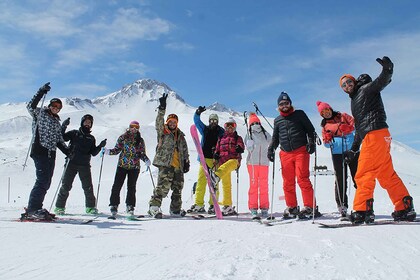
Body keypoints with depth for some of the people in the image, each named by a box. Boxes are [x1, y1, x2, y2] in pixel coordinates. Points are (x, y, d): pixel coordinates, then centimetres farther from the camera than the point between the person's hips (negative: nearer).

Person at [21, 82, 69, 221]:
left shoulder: (57, 122, 24)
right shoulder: (40, 113, 8)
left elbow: (59, 141, 22)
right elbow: (30, 106, -14)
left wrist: (68, 152, 11)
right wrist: (41, 92, -20)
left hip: (51, 154, 7)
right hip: (39, 151, -7)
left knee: (46, 183, 3)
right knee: (43, 179, -17)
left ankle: (36, 209, 8)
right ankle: (31, 210, -15)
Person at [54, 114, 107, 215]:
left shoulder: (91, 138, 17)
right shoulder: (74, 133, 9)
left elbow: (93, 153, 12)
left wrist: (100, 146, -3)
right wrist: (63, 127, -12)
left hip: (85, 165, 2)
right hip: (72, 163, -2)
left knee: (88, 186, 0)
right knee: (66, 185, -1)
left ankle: (90, 207, 12)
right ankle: (59, 207, 9)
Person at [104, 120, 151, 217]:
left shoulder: (140, 140, 8)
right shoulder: (123, 137, 5)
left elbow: (142, 154, 9)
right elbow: (117, 149, 6)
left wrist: (146, 160, -10)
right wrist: (107, 151, -10)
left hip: (134, 166, 1)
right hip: (122, 165, 0)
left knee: (131, 187, 4)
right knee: (117, 185, -5)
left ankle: (130, 206, 16)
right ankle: (114, 205, 5)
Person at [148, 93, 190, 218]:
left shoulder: (180, 135, 20)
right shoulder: (162, 132, 6)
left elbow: (185, 150, 22)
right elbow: (159, 121, -13)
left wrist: (186, 162, 13)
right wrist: (162, 108, -25)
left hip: (178, 166, 6)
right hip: (165, 163, -6)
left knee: (178, 188, 10)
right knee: (163, 186, -19)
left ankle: (175, 209, 23)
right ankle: (154, 206, -14)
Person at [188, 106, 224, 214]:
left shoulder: (221, 132, 10)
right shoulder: (205, 129, 17)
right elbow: (196, 121, 15)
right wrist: (198, 112, -4)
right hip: (204, 158, 2)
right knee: (201, 181, -3)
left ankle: (213, 204, 3)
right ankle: (199, 204, -1)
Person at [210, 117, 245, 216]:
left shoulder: (238, 138, 18)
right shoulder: (221, 138, 25)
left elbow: (241, 146, 0)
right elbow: (217, 150, 24)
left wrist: (240, 148, -23)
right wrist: (216, 155, 2)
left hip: (233, 160, -3)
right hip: (222, 161, 3)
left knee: (226, 166, -40)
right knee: (226, 185, 1)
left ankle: (216, 176, -69)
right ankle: (228, 207, 5)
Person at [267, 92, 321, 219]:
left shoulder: (299, 114, 10)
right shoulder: (277, 120, 19)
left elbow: (310, 129, 9)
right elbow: (275, 138, 24)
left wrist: (311, 142, -5)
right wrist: (271, 149, 9)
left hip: (301, 151, -4)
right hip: (285, 154, 4)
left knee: (302, 179, -13)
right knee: (288, 182, 3)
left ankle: (310, 207, -7)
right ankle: (292, 207, 13)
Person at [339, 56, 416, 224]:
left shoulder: (366, 89, 5)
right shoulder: (355, 101, 28)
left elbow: (382, 82, -16)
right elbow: (359, 128, 29)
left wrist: (387, 70, -38)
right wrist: (353, 149, 27)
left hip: (375, 134, -9)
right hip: (370, 137, 9)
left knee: (364, 174, -11)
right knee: (387, 175, 10)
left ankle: (362, 211, -12)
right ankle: (404, 209, 14)